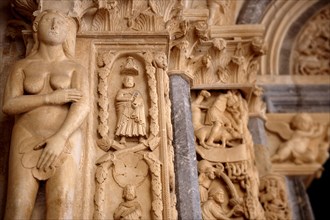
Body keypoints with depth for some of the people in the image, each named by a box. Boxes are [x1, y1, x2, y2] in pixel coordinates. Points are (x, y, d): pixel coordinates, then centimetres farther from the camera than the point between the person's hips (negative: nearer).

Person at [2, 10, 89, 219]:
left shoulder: (76, 68, 9)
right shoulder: (23, 66, 12)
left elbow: (83, 106, -6)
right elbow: (8, 104, -1)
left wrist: (60, 138, -21)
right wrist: (50, 98, -12)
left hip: (65, 140, -1)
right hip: (28, 139, 1)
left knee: (62, 202, -22)